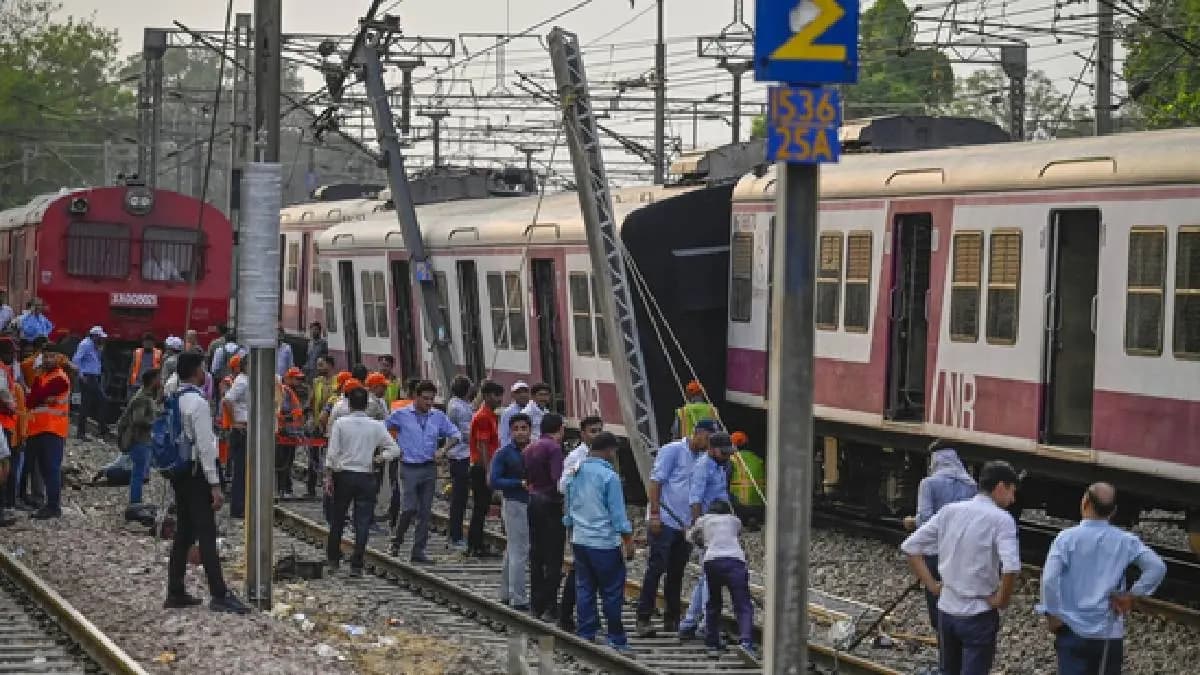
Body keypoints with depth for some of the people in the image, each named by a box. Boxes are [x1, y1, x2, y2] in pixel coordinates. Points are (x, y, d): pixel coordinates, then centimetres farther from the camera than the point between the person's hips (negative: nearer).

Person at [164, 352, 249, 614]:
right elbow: (205, 446, -19)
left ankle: (175, 593, 16)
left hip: (179, 472, 9)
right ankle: (219, 595, -8)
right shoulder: (198, 403, -16)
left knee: (183, 533, 13)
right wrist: (215, 485, -17)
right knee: (207, 535, -8)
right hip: (196, 474, -9)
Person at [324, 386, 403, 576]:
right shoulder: (376, 426, -2)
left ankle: (333, 559, 23)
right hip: (366, 477, 0)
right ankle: (356, 566, -2)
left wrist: (328, 477, -1)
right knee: (362, 523, 1)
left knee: (337, 520, 14)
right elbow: (395, 450, -2)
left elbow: (332, 453, -7)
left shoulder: (340, 423, -5)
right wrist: (377, 459, 5)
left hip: (343, 475, 0)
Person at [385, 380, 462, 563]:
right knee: (410, 508, -13)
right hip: (410, 469, -4)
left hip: (429, 469, 4)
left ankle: (418, 551, 9)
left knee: (425, 512, 3)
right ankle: (397, 541, 10)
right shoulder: (401, 415, -3)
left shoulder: (438, 416, 6)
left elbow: (455, 434, 11)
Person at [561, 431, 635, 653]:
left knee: (584, 590, 11)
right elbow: (618, 514, -12)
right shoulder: (609, 477, -13)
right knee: (612, 592, 0)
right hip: (604, 543, -7)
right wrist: (628, 541, -6)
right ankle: (617, 640, 4)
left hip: (579, 541, 7)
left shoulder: (574, 474, 7)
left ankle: (585, 636, 12)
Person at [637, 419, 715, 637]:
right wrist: (655, 514, -16)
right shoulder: (673, 451, -6)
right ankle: (643, 618, -4)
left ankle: (672, 620, 16)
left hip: (685, 526, 7)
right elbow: (655, 482, -10)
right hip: (664, 521, -7)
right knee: (656, 569, -7)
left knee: (677, 573, 10)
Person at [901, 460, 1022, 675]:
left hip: (946, 611, 6)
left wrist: (932, 585, 8)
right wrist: (1000, 600, -11)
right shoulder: (1001, 520, -13)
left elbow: (910, 548, 4)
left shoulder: (949, 511, 3)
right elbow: (1010, 568, -27)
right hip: (978, 615, -6)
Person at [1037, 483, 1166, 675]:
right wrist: (1132, 595, 0)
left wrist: (1052, 614, -3)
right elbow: (1157, 567, -8)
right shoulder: (1125, 541, -2)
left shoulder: (1067, 537, -8)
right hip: (1109, 633, 2)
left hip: (1073, 629, -2)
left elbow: (1049, 578, -16)